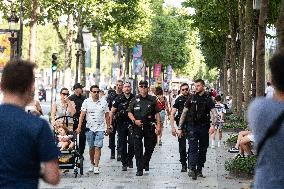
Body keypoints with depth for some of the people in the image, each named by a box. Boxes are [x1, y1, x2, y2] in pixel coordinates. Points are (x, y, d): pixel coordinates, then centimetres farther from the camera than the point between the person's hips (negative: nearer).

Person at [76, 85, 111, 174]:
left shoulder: (104, 102, 5)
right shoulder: (86, 102, 2)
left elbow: (107, 116, 10)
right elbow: (82, 115, -2)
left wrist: (108, 127, 8)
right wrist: (79, 126, -9)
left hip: (100, 128, -1)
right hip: (89, 128, 1)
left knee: (98, 147, -9)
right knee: (91, 147, 9)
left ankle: (96, 167, -9)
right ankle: (92, 164, 25)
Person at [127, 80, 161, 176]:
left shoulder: (152, 100, 5)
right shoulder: (135, 100, 4)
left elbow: (157, 113, 5)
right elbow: (129, 112, 7)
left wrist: (158, 126, -3)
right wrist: (134, 120, -11)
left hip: (150, 127, 1)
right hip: (137, 127, -1)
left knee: (150, 147, 8)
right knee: (138, 148, -1)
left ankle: (145, 162, 33)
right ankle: (139, 168, 4)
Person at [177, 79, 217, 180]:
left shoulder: (208, 99, 2)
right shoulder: (191, 98, 5)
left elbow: (214, 113, -5)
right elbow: (184, 113, 9)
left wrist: (213, 125, -23)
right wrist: (180, 128, 4)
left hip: (204, 127, 1)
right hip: (192, 127, -1)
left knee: (203, 149, 7)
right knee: (193, 148, -12)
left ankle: (199, 170, 17)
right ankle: (192, 169, -22)